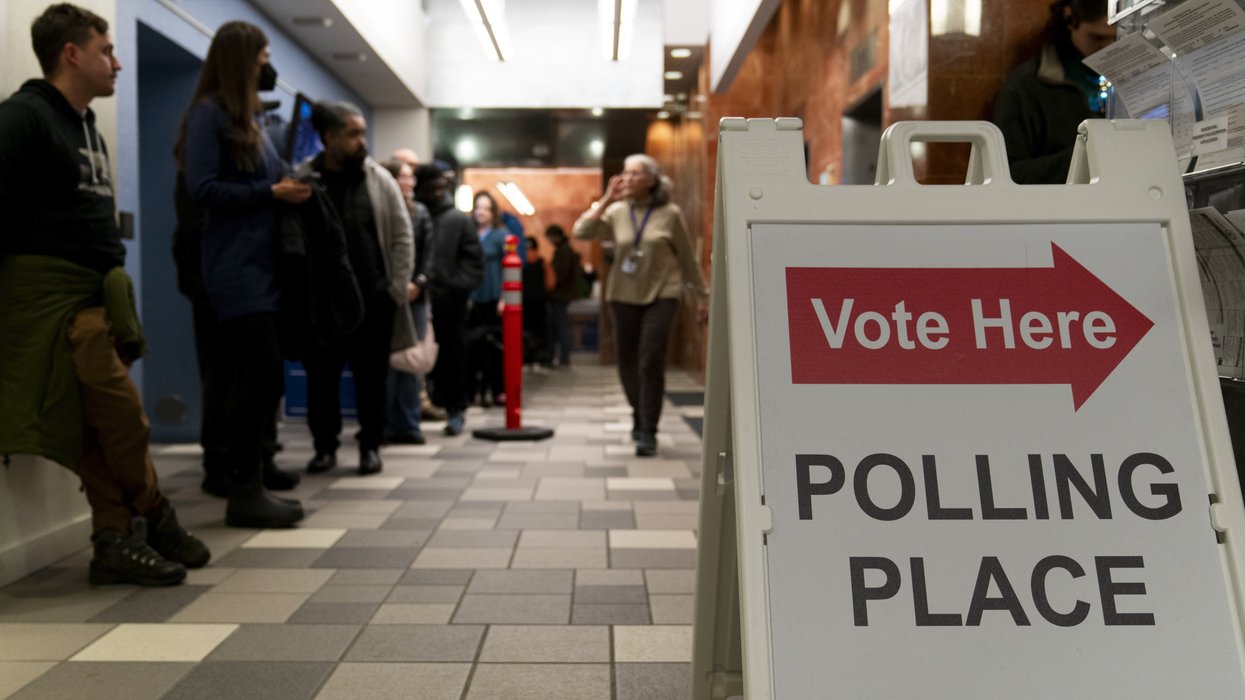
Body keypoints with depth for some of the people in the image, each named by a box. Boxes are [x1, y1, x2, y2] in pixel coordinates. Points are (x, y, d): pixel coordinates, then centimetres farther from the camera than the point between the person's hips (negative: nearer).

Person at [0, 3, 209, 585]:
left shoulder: (86, 127, 22)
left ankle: (115, 542, 5)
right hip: (53, 291, -8)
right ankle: (157, 523, 6)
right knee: (123, 412, -11)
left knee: (97, 428, 3)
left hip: (95, 292, 8)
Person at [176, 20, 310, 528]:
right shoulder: (208, 113, -6)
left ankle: (251, 487, 15)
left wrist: (291, 183, 3)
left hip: (260, 265, 9)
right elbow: (201, 189, -15)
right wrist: (272, 191, -14)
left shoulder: (249, 116, 20)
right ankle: (244, 494, -3)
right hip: (235, 268, -9)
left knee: (255, 379, 8)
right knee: (263, 375, -11)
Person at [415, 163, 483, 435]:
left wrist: (457, 286, -8)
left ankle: (456, 409, 15)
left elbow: (473, 262, 4)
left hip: (448, 301, 0)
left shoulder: (458, 220, 6)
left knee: (452, 356, 5)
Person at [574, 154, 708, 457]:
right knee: (627, 364, 9)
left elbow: (687, 258, 3)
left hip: (661, 295, -3)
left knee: (651, 363, -12)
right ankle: (640, 416, 33)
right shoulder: (616, 212, 4)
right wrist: (605, 201, -11)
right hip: (624, 296, 3)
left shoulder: (670, 213, -2)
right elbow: (581, 231, -7)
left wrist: (702, 295, 6)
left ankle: (647, 432, -4)